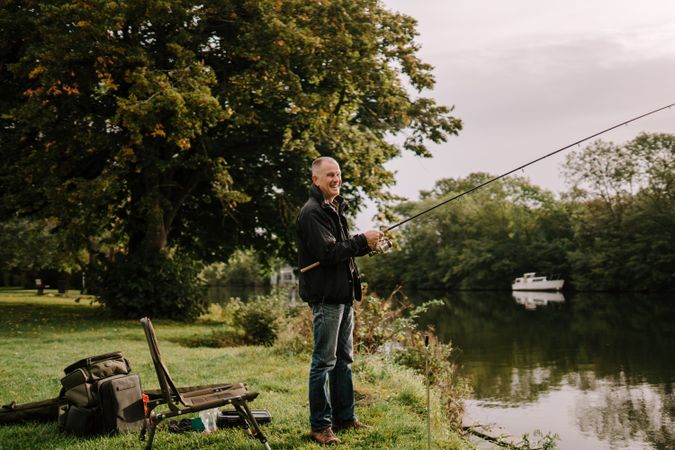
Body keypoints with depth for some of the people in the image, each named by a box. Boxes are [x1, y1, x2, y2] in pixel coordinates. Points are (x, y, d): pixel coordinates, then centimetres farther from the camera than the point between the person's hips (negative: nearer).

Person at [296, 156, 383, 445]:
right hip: (325, 295, -10)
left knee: (343, 358, 15)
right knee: (324, 361, -5)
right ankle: (320, 426, 3)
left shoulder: (336, 209, 19)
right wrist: (362, 241, -17)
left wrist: (368, 245, 5)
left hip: (343, 294, 10)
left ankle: (344, 417, 25)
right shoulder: (312, 212, -13)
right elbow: (328, 252, -23)